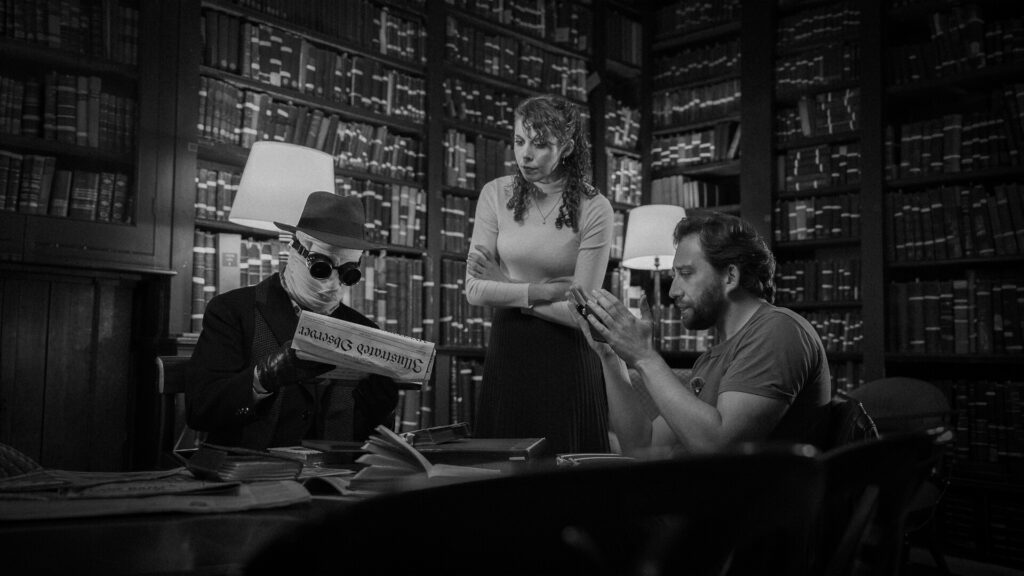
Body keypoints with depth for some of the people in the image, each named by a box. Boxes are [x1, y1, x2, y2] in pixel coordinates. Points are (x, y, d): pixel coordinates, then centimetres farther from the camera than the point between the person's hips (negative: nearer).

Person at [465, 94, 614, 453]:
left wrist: (508, 287, -10)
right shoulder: (496, 195, -1)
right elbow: (476, 290, -6)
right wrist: (546, 291, -13)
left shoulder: (594, 209, -9)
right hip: (506, 352, 3)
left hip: (566, 360, -2)